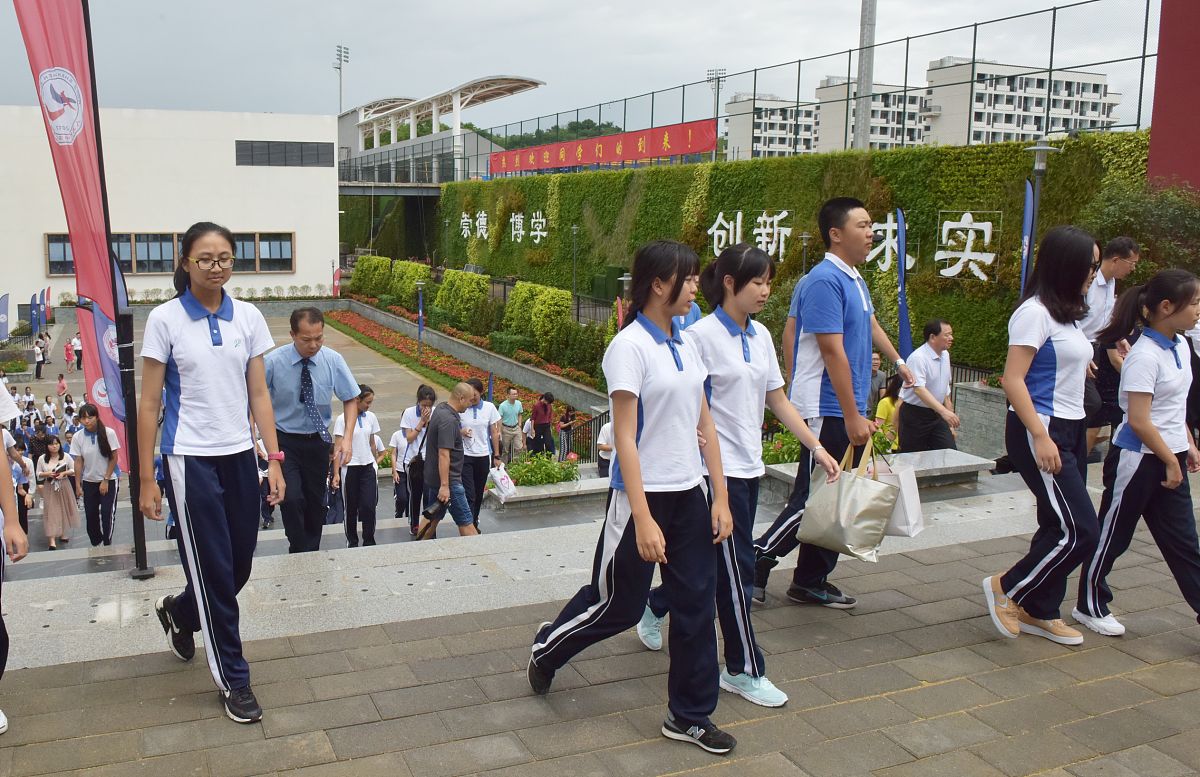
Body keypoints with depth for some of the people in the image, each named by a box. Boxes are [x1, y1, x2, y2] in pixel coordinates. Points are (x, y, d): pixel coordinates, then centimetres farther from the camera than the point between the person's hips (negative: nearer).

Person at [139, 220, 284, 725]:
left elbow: (259, 394, 6)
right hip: (191, 459, -4)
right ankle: (233, 680, 17)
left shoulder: (248, 317, 4)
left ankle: (178, 613, 45)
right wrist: (147, 479, -5)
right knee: (214, 569, 2)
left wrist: (274, 459, 1)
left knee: (239, 567, 12)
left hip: (239, 456, 4)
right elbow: (149, 405, -4)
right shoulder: (165, 319, -6)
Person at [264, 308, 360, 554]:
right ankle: (299, 554, 4)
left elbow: (351, 399, 1)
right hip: (284, 441, -3)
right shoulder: (273, 361, -16)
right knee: (292, 499, -17)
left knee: (316, 502, 12)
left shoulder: (333, 360, -9)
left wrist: (348, 437, -11)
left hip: (318, 441, 3)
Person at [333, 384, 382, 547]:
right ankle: (352, 541, 21)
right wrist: (336, 472, -14)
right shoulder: (342, 419, -8)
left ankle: (369, 541, 5)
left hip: (368, 467, 3)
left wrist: (376, 464, 18)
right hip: (350, 468, -3)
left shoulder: (371, 417, 5)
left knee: (369, 506, -6)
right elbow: (338, 447, -10)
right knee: (351, 507, 7)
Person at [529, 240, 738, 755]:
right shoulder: (630, 347, -15)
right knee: (618, 606, 9)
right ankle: (545, 649, 36)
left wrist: (721, 497, 7)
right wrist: (643, 519, -22)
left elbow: (705, 426, 11)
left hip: (689, 495, 7)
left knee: (696, 605, 9)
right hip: (644, 495, -7)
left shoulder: (687, 346, 8)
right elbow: (625, 437, -18)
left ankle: (689, 716, 23)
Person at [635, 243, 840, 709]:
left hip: (749, 467, 8)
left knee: (716, 560, 16)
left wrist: (817, 448, 10)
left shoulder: (760, 335, 9)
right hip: (717, 469, -8)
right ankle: (743, 669, 13)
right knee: (737, 567, -1)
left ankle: (655, 608, 39)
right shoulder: (702, 335, -14)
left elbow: (777, 399, 13)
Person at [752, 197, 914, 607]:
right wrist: (853, 417, -23)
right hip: (828, 411, -10)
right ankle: (755, 563, 8)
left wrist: (898, 362, 42)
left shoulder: (855, 279, 13)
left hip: (846, 410, 10)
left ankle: (811, 582, 21)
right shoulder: (825, 281, -18)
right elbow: (833, 351, -23)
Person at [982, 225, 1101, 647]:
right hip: (1040, 431, -9)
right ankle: (1006, 588, 7)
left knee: (1060, 527, 12)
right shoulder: (1034, 312, -14)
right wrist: (1040, 437, -23)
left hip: (1071, 430, 9)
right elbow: (1013, 380, -19)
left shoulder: (1066, 314, 14)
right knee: (1078, 531, -9)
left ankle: (1039, 612, 24)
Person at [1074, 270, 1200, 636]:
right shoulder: (1144, 356, -21)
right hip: (1138, 459, -8)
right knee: (1112, 535, 7)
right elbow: (1139, 421, -22)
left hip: (1170, 457, 8)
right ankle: (1090, 606, 21)